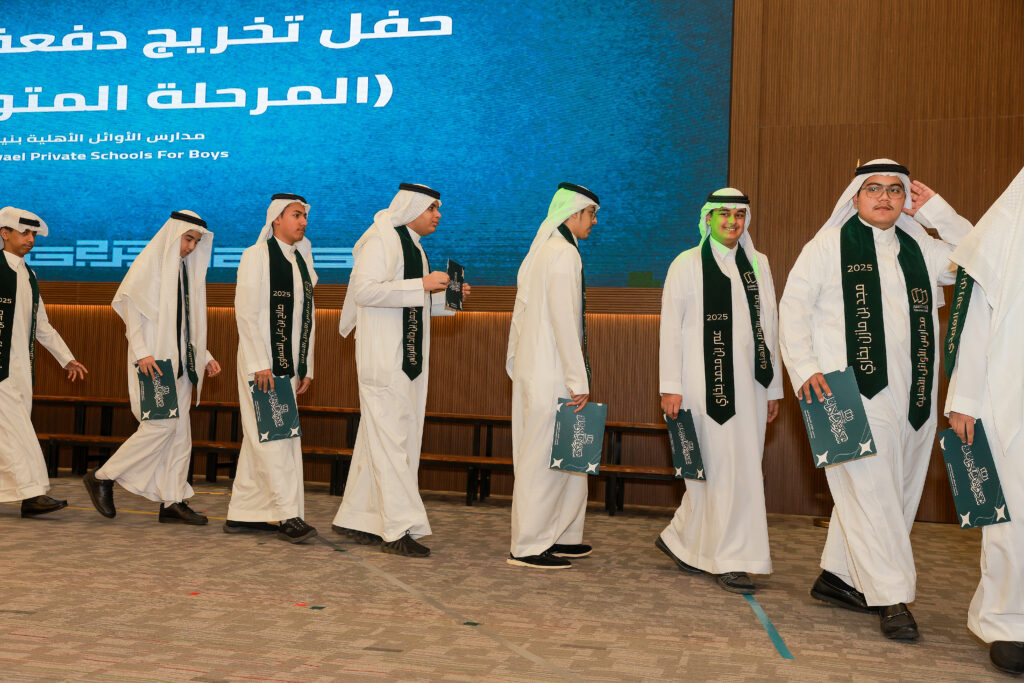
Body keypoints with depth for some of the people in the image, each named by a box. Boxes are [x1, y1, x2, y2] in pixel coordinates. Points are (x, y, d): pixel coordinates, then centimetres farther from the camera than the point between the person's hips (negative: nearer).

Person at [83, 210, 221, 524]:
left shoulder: (186, 269, 17)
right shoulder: (149, 263, -4)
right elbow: (130, 307, -10)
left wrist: (204, 356, 14)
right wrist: (141, 353, -20)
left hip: (179, 360, 7)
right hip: (153, 359, -7)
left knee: (180, 430, 4)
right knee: (163, 424, -14)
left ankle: (173, 502, 7)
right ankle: (102, 478, 1)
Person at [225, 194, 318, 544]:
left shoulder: (302, 260, 16)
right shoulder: (256, 255, -3)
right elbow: (245, 311, -10)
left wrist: (306, 367, 13)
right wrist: (259, 364, -16)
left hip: (289, 366, 7)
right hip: (261, 363, -7)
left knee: (259, 441, 10)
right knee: (272, 438, -8)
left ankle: (242, 514, 16)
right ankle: (288, 516, -7)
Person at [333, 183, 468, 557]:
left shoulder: (414, 247, 19)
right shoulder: (381, 241, -9)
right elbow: (364, 289, -21)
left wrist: (445, 295, 8)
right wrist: (421, 285, -22)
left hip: (409, 358, 9)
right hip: (383, 357, -9)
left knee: (377, 438, 11)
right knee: (391, 438, -9)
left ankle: (355, 518, 19)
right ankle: (398, 529, -7)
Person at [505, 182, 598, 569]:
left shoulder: (539, 251, 18)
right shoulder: (563, 253, -13)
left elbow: (522, 312, 19)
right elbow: (564, 320, -20)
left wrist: (515, 362, 22)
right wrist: (578, 381, -18)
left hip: (532, 371, 10)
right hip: (550, 375, -10)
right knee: (544, 458, -4)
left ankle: (559, 536, 24)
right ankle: (528, 547, 4)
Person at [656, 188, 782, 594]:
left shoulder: (758, 265, 15)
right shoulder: (687, 264, 3)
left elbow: (769, 327, 14)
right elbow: (671, 327, -1)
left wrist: (774, 388, 12)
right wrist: (671, 387, -7)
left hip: (749, 385, 5)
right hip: (707, 384, -5)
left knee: (740, 467, 6)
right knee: (723, 470, -4)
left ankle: (680, 539, 22)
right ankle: (729, 561, 6)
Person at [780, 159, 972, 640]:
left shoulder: (920, 250, 17)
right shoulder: (829, 245, 5)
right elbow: (793, 307, 1)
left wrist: (937, 211, 7)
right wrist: (806, 368, -11)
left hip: (910, 394, 6)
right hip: (852, 389, -5)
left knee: (897, 488, 9)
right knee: (869, 488, -10)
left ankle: (837, 576, 22)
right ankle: (892, 598, -7)